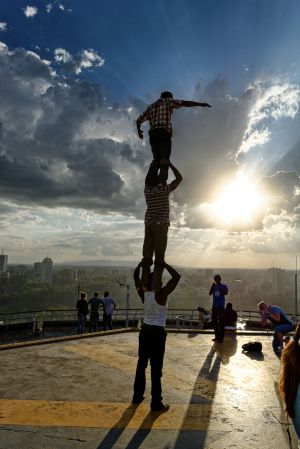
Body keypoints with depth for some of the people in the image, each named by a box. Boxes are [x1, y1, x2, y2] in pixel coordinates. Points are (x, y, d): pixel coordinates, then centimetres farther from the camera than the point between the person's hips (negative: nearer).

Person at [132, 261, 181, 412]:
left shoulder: (143, 293, -2)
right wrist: (164, 264, -15)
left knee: (141, 364, 17)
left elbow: (136, 276, 11)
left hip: (145, 330, 6)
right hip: (158, 333, -6)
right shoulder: (161, 294, -17)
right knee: (156, 368, 0)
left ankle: (137, 396, 28)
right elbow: (177, 277, -21)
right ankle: (156, 403, 7)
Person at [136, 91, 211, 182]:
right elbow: (185, 103, 1)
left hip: (152, 135, 6)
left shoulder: (151, 106, 27)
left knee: (156, 161, 8)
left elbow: (138, 120, 22)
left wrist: (139, 131, 39)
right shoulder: (167, 101, 12)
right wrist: (201, 104, 6)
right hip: (164, 134, -6)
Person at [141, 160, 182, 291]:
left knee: (147, 257, 2)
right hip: (161, 225, -5)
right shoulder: (164, 190, -4)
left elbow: (148, 178, 30)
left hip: (148, 225, 5)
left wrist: (152, 166, 35)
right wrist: (169, 164, 11)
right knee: (159, 258, -8)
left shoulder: (147, 190, 8)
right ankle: (155, 287, -16)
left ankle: (144, 285, -2)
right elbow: (179, 178, 6)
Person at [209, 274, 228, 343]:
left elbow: (226, 293, -18)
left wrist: (220, 288, -22)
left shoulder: (224, 286, 0)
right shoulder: (214, 286, 9)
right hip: (214, 306, 4)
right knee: (214, 322, 9)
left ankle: (221, 338, -2)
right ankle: (217, 336, 21)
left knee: (221, 322, -6)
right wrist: (212, 286, -15)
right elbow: (210, 293, -4)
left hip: (221, 307, -4)